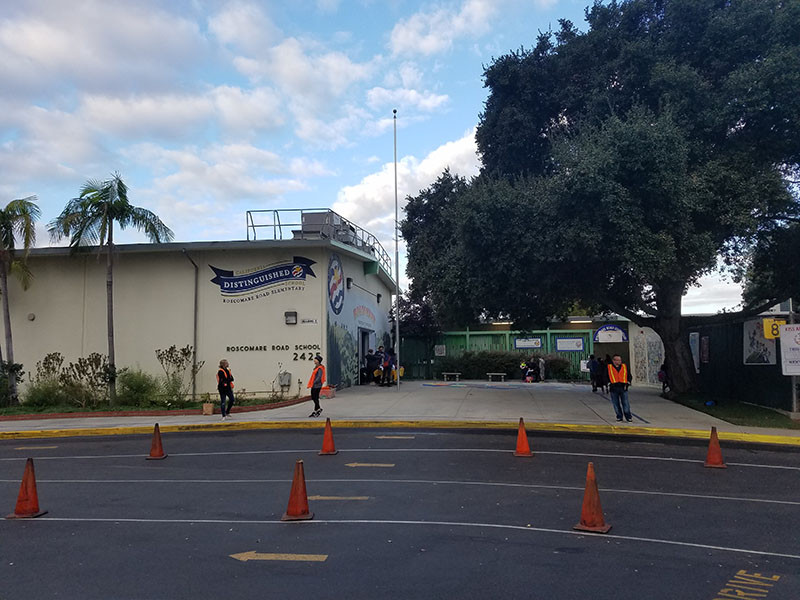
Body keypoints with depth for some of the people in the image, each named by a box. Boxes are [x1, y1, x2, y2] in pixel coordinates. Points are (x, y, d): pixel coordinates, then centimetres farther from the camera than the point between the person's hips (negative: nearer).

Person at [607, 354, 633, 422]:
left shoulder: (625, 367, 12)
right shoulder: (609, 367, 6)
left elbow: (629, 375, 16)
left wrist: (627, 383, 3)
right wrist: (609, 383, -4)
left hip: (623, 388, 0)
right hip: (614, 388, 0)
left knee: (625, 403, -4)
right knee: (616, 404, 3)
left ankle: (628, 417, 3)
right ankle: (619, 416, 14)